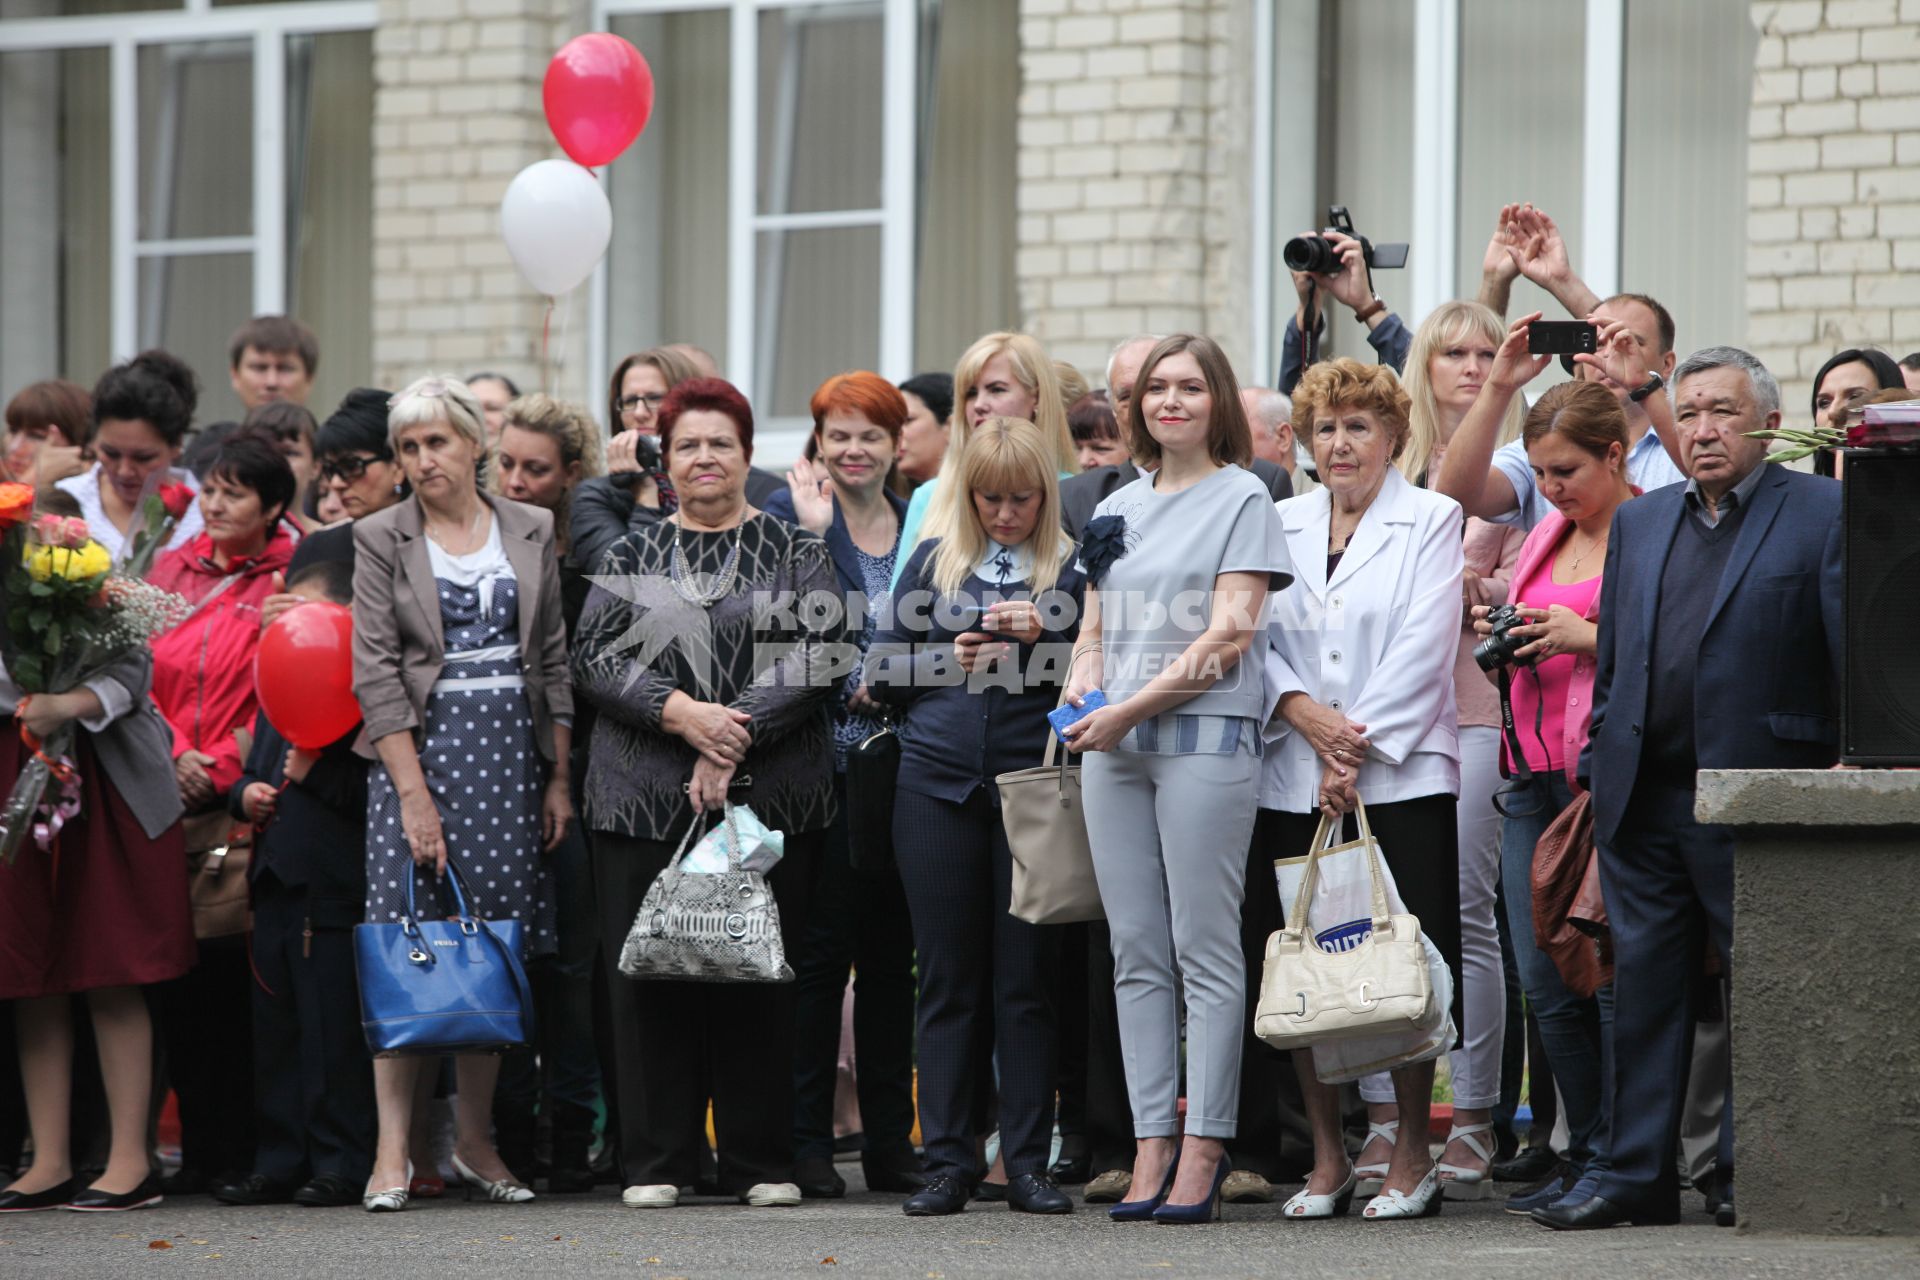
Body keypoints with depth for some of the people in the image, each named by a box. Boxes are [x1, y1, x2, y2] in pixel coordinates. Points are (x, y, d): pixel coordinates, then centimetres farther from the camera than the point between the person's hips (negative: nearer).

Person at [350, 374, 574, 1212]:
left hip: (511, 756, 3)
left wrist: (560, 777, 5)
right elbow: (376, 672, -5)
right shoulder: (381, 539, 1)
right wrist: (414, 792, -13)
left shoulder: (529, 532, 9)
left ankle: (475, 1141, 11)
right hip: (421, 748, -3)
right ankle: (393, 1151, -10)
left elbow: (553, 662, 12)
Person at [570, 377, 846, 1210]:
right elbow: (593, 658, 3)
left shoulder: (795, 554, 8)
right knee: (650, 975, -1)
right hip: (644, 797, 2)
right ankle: (656, 1162, 4)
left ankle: (761, 1163, 4)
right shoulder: (631, 557, 14)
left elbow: (815, 659, -4)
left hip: (770, 794, -2)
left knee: (759, 973, -2)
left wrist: (734, 742, -14)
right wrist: (680, 713, -12)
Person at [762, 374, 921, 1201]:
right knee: (821, 947, -6)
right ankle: (806, 1142, -1)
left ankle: (890, 1141, 11)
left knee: (892, 953, 7)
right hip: (824, 755, -4)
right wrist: (811, 534, -21)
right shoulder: (791, 513, -2)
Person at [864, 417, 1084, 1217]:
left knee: (1026, 984, 0)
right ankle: (948, 1163, 6)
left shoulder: (1075, 570, 5)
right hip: (940, 785, 2)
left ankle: (1028, 1165, 4)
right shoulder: (933, 564, 12)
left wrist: (1044, 638, -15)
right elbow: (882, 674, 12)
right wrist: (946, 659, -4)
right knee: (948, 981, 3)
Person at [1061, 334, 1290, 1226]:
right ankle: (1151, 1148, 6)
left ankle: (1203, 1151, -5)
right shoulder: (1118, 509, 19)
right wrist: (1083, 690, -3)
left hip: (1204, 737, -6)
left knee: (1205, 950, -6)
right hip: (1115, 748, 6)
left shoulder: (1241, 499, 0)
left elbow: (1230, 634, -8)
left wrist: (1131, 708, -13)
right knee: (1136, 953, 4)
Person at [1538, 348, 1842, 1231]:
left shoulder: (1823, 515, -2)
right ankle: (1638, 1176, 10)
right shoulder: (1638, 523, 16)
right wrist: (1596, 774, 13)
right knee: (1644, 983, 6)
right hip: (1643, 797, 5)